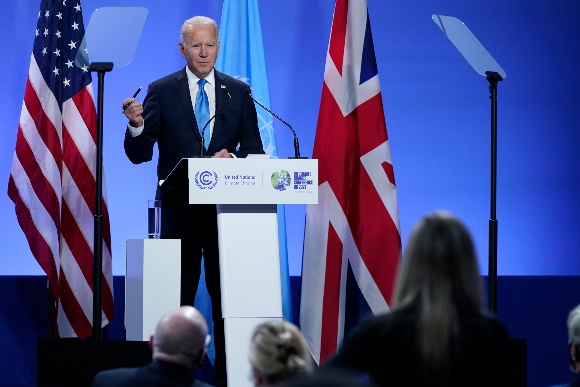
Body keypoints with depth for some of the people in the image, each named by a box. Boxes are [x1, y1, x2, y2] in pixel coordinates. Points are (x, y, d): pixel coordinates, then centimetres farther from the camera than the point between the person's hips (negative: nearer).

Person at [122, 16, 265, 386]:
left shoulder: (239, 92, 8)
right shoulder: (162, 91, 2)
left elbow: (254, 149, 7)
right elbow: (139, 154, -2)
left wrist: (233, 158, -14)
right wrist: (137, 125, -22)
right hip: (179, 207, -1)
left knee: (227, 292, 2)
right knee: (177, 294, 1)